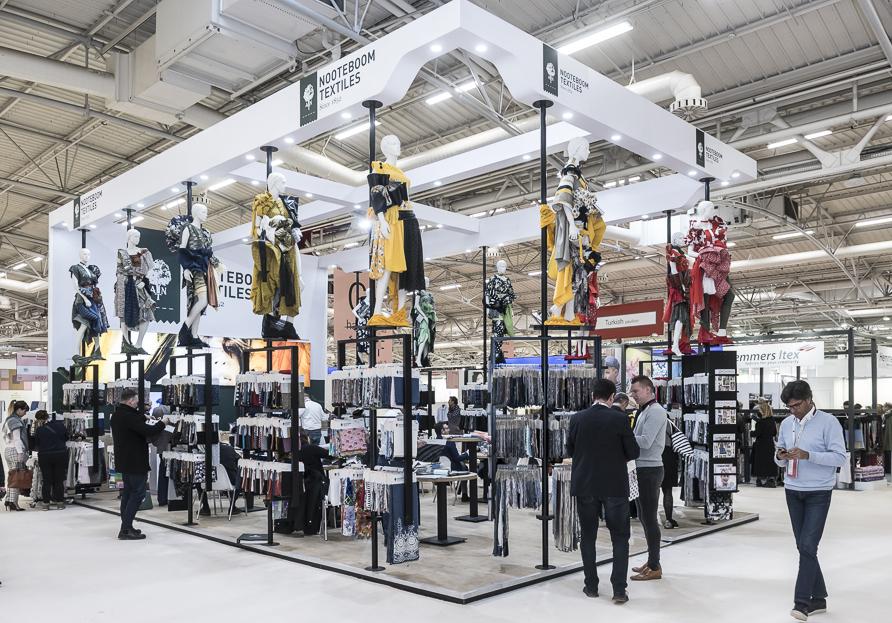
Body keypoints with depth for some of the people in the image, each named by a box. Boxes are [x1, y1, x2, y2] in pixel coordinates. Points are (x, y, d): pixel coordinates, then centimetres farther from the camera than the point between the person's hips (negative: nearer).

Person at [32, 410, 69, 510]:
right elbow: (66, 438, 11)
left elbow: (36, 445, 1)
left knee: (47, 481, 7)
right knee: (59, 480, 8)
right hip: (61, 455, 2)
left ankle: (46, 503, 8)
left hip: (44, 456, -1)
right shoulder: (60, 425, -1)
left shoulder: (39, 430, -7)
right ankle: (60, 502, 10)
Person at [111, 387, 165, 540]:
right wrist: (162, 423, -10)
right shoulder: (129, 416, -22)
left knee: (128, 492, 16)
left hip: (124, 461, 10)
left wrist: (143, 418, 7)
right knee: (138, 493, -5)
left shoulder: (116, 415, 10)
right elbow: (148, 431, -25)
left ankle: (126, 527, 22)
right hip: (135, 462, -10)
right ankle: (126, 530, -7)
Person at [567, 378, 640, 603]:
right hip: (615, 486, -2)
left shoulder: (577, 419, -4)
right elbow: (633, 452, -6)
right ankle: (619, 589, 4)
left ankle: (591, 586, 18)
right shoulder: (620, 419, -11)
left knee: (587, 536, 13)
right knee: (620, 538, 9)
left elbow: (570, 450, 7)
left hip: (584, 485, 2)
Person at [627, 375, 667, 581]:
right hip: (641, 469, 9)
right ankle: (651, 561, 27)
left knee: (650, 518, -3)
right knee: (644, 517, 16)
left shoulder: (655, 411, -14)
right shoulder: (643, 411, 15)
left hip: (650, 470, -9)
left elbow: (646, 442, -23)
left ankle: (655, 568, 5)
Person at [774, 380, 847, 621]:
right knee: (804, 546, 9)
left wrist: (808, 455, -24)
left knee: (807, 546, -10)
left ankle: (802, 602, -4)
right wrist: (780, 457, -9)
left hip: (818, 493, -5)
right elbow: (780, 459, 15)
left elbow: (840, 457, -13)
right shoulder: (786, 423, 8)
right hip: (793, 491, 5)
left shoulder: (828, 422, -9)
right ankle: (818, 598, 21)